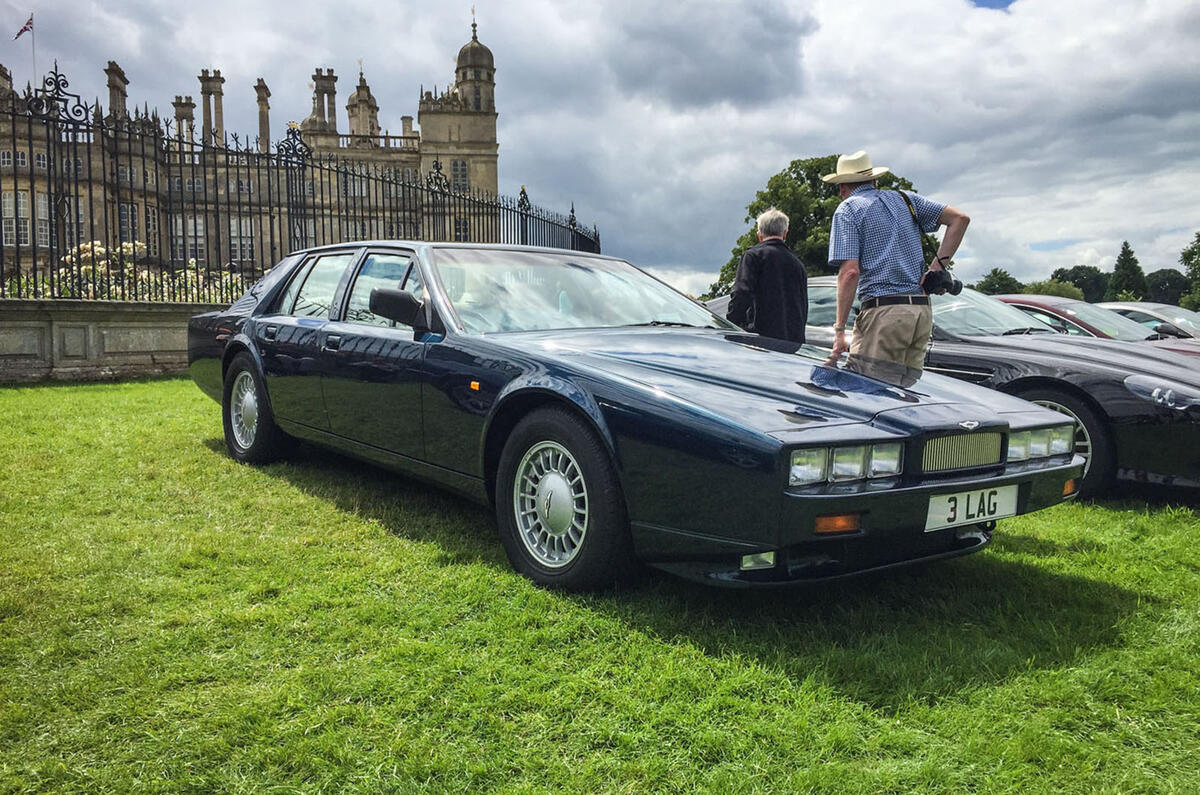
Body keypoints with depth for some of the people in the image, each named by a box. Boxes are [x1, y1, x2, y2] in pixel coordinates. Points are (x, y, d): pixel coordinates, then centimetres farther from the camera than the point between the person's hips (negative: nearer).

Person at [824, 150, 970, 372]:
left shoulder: (848, 209, 1)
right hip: (923, 311, 7)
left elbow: (850, 272, -11)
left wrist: (839, 329, -10)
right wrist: (938, 265, 8)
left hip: (884, 312, -7)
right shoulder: (904, 199, 19)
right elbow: (959, 218, 13)